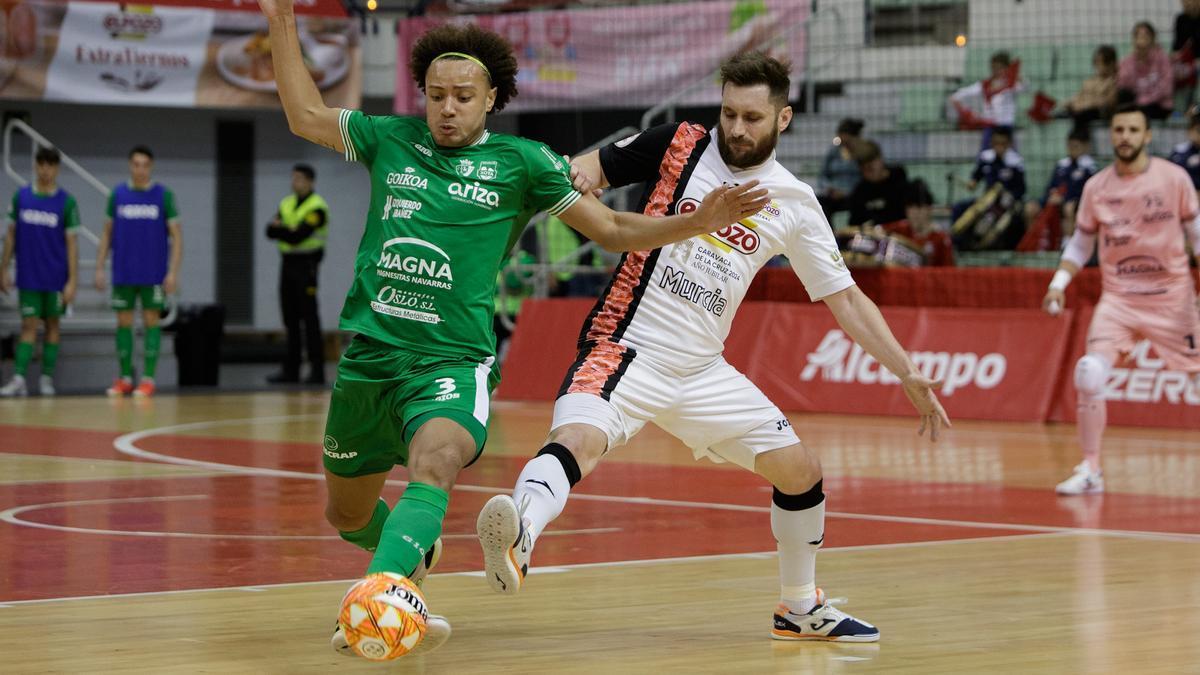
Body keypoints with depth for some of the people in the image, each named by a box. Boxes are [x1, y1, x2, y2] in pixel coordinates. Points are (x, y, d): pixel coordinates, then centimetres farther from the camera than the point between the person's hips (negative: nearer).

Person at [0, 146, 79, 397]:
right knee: (29, 325, -4)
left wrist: (72, 280, -8)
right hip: (28, 277, 1)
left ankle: (47, 378, 15)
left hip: (55, 277, -1)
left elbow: (71, 242, -4)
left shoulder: (66, 201, -5)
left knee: (52, 324, 7)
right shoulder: (21, 196, 1)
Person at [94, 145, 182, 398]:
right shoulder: (117, 194, 5)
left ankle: (148, 378, 2)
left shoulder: (164, 195, -2)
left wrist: (173, 271, -10)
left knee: (151, 320, -2)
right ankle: (124, 378, 12)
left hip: (153, 274, -2)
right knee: (124, 322, 4)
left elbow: (176, 235, -2)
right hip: (123, 273, 2)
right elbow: (108, 233, 10)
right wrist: (99, 268, 4)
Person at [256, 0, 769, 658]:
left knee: (435, 464, -35)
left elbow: (612, 229, 8)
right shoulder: (391, 139, 9)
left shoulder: (522, 162, 3)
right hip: (367, 355, 4)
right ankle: (413, 551, 48)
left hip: (452, 360, -4)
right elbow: (307, 117, 22)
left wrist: (695, 222, -6)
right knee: (347, 514, 15)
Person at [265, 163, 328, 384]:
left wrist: (280, 229, -5)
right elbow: (270, 231, 3)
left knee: (309, 318, -8)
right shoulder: (287, 204, 13)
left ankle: (317, 370, -7)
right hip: (288, 264, 7)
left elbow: (298, 237, -20)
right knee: (290, 318, 8)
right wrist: (288, 231, -15)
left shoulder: (316, 208, -11)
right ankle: (291, 370, 12)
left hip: (306, 265, -7)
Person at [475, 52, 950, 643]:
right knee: (579, 439, -34)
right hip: (626, 346, -5)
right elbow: (590, 170, 7)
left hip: (701, 371, 5)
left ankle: (801, 609, 27)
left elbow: (844, 298, 11)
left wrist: (907, 374, 5)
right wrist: (578, 176, -19)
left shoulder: (794, 203, 7)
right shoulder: (680, 146, -1)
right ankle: (516, 540, -59)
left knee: (800, 471, 6)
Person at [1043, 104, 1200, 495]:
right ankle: (1090, 470, -7)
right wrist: (1059, 283, -3)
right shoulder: (1096, 188, 1)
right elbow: (1080, 244, 11)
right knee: (1089, 375, -17)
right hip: (1118, 297, 1)